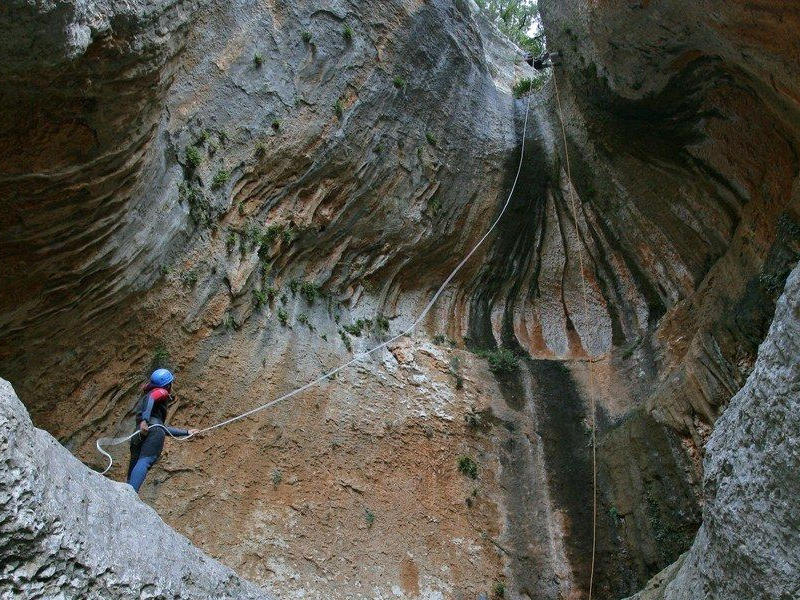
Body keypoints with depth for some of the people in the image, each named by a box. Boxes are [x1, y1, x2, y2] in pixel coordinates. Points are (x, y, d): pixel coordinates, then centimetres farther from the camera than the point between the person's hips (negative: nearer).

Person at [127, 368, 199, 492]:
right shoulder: (161, 392, 15)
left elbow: (162, 427, 46)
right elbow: (150, 399, -12)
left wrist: (186, 432, 50)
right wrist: (144, 420, -26)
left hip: (138, 435, 8)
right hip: (153, 430, -8)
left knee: (134, 468, 3)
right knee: (145, 461, -23)